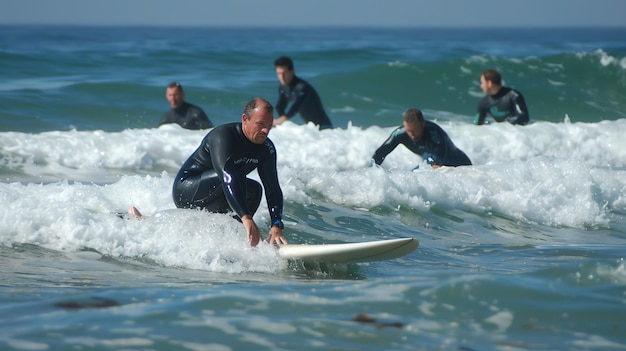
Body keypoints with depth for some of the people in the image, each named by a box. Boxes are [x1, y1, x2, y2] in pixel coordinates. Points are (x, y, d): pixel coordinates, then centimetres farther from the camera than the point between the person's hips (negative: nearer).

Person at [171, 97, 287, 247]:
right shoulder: (223, 136, -28)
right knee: (235, 176, -29)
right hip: (186, 191, -9)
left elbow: (273, 188, -9)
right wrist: (246, 219, -52)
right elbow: (228, 178, -42)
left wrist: (276, 226, -25)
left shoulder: (266, 149, -5)